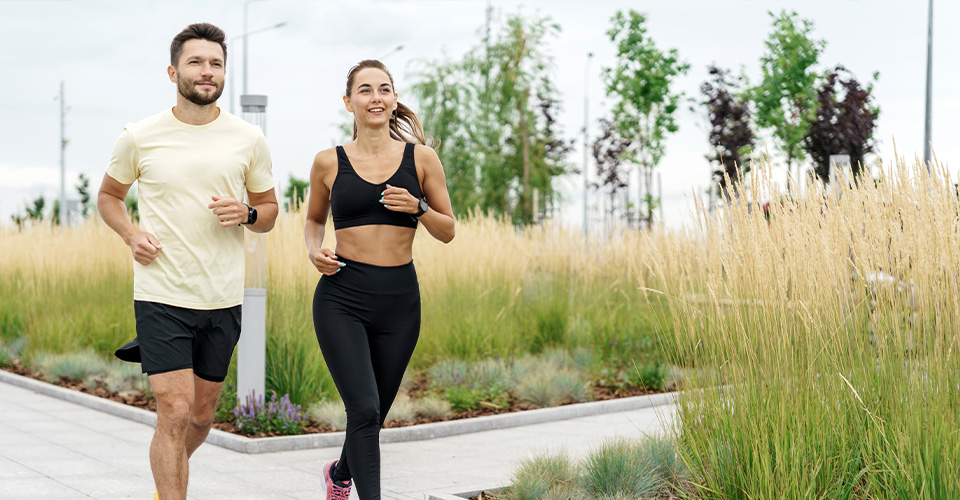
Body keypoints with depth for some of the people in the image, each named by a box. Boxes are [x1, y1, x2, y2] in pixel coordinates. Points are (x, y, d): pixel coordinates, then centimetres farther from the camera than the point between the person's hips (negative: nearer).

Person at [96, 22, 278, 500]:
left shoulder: (248, 138, 2)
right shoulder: (139, 137, -2)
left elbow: (269, 209, 12)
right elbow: (108, 195, 14)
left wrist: (246, 214, -11)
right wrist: (131, 233, -5)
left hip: (223, 299, 3)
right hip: (161, 295, -3)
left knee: (202, 414, 15)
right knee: (175, 412, -12)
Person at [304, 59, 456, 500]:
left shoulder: (420, 158, 3)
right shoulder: (329, 162, 3)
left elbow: (448, 231, 7)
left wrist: (418, 207, -12)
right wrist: (314, 249, -2)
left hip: (399, 299, 2)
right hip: (342, 298, -2)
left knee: (374, 415, 14)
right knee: (364, 410, -16)